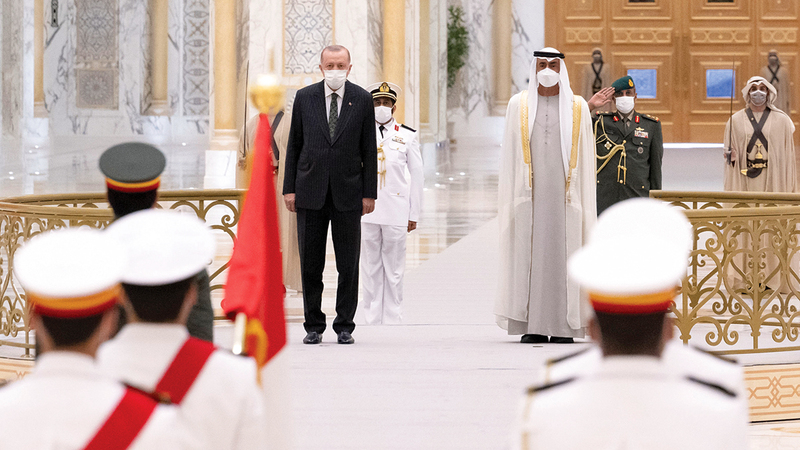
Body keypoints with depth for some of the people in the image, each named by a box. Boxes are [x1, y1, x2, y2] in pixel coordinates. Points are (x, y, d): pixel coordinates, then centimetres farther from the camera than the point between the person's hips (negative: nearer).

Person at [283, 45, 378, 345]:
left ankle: (344, 326, 10)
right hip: (310, 193, 1)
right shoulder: (304, 98, 5)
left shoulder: (362, 100, 3)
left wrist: (369, 193, 0)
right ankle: (313, 326, 11)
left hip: (348, 192, -1)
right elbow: (294, 145, 8)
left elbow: (369, 149, 4)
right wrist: (289, 188, 2)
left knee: (348, 264, 1)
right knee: (310, 263, 3)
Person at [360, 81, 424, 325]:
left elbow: (416, 176, 7)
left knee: (394, 268, 1)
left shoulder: (408, 136, 5)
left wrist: (414, 214, 4)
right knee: (370, 266, 3)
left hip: (397, 211, -1)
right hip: (366, 211, 1)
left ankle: (392, 319, 6)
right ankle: (371, 319, 8)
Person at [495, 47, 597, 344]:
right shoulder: (519, 105, 9)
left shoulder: (578, 108, 8)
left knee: (563, 254, -3)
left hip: (564, 194, 0)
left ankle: (563, 326, 0)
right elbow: (510, 156, 8)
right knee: (530, 255, -3)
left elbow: (585, 159, 7)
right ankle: (532, 326, -1)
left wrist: (585, 205, 1)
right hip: (529, 193, 0)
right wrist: (510, 197, 0)